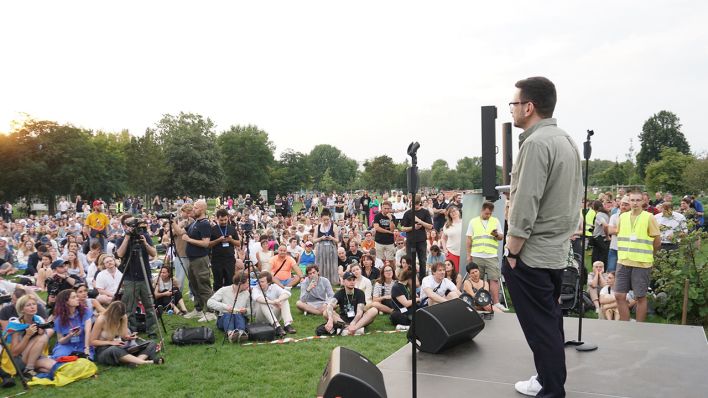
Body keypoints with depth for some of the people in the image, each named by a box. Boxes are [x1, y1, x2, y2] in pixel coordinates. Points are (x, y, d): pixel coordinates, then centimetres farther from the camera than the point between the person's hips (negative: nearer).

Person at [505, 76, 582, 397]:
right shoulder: (566, 140, 10)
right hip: (557, 250, 9)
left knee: (539, 325, 2)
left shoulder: (536, 143, -19)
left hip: (531, 255, -9)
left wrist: (511, 252, -15)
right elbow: (571, 199, 15)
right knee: (550, 320, 18)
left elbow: (525, 207, -23)